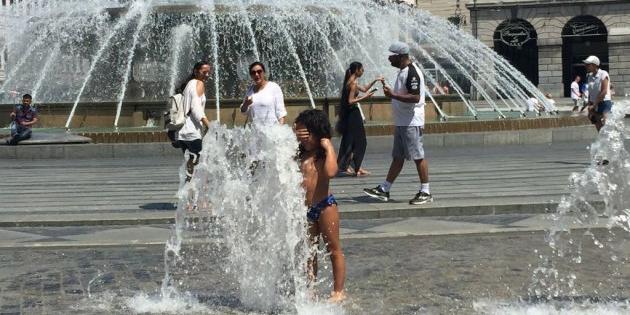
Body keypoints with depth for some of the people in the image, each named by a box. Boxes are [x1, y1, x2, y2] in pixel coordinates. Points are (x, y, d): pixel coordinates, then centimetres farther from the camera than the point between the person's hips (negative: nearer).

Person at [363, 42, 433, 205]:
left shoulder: (412, 72, -16)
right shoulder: (403, 72, 15)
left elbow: (415, 97, -24)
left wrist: (393, 95, -23)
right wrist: (390, 91, 14)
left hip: (411, 123, -10)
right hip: (401, 123, 10)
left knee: (418, 157, -3)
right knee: (397, 157, 13)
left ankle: (425, 192, 5)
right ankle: (384, 190, 17)